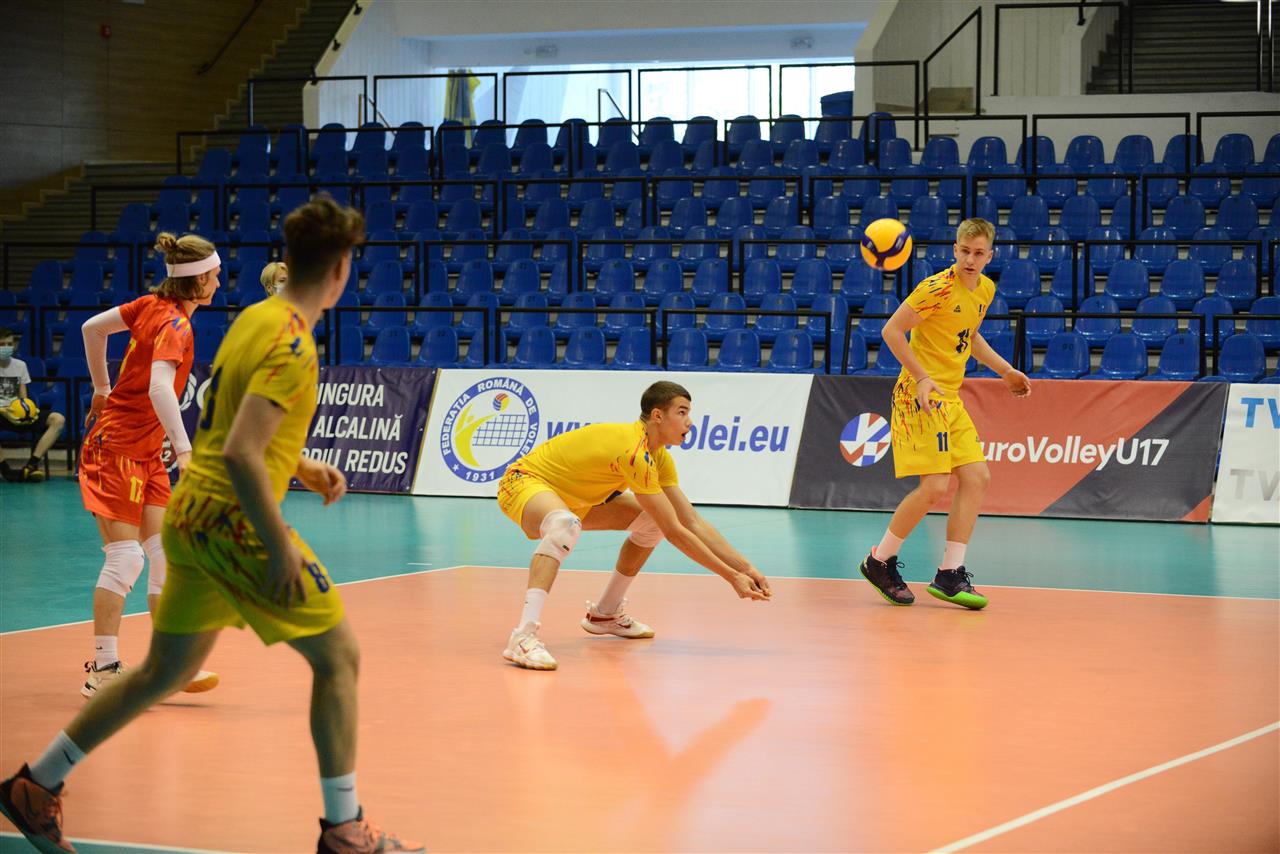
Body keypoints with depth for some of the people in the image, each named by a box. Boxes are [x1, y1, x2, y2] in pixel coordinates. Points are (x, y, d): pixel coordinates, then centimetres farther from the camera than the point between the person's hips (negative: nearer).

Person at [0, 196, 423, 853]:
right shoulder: (291, 342, -17)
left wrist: (302, 468, 19)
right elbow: (240, 454, -25)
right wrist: (282, 547, -21)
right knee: (338, 655, 1)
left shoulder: (254, 317, 12)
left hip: (192, 515, 9)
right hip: (236, 520, -9)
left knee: (164, 672, 18)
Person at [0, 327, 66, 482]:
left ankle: (32, 464, -25)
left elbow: (23, 398, 13)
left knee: (58, 419, -17)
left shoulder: (20, 365, 13)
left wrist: (25, 408, -10)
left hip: (16, 413, 5)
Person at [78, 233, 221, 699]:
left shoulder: (154, 304, 5)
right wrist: (184, 451, -39)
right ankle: (103, 669, -3)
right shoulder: (174, 325, -20)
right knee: (124, 556, -9)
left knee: (165, 552, 5)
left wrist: (103, 389, 24)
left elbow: (92, 327, 15)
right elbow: (159, 387, -35)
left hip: (146, 452, 9)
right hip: (118, 447, -9)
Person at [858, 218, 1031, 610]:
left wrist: (1005, 371, 18)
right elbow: (891, 331, -15)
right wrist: (922, 377, -22)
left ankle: (949, 575, 5)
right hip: (920, 397, -8)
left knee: (977, 478, 0)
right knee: (935, 486, -13)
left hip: (951, 400, 8)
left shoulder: (985, 289, 9)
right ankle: (880, 561, 5)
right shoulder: (938, 288, -17)